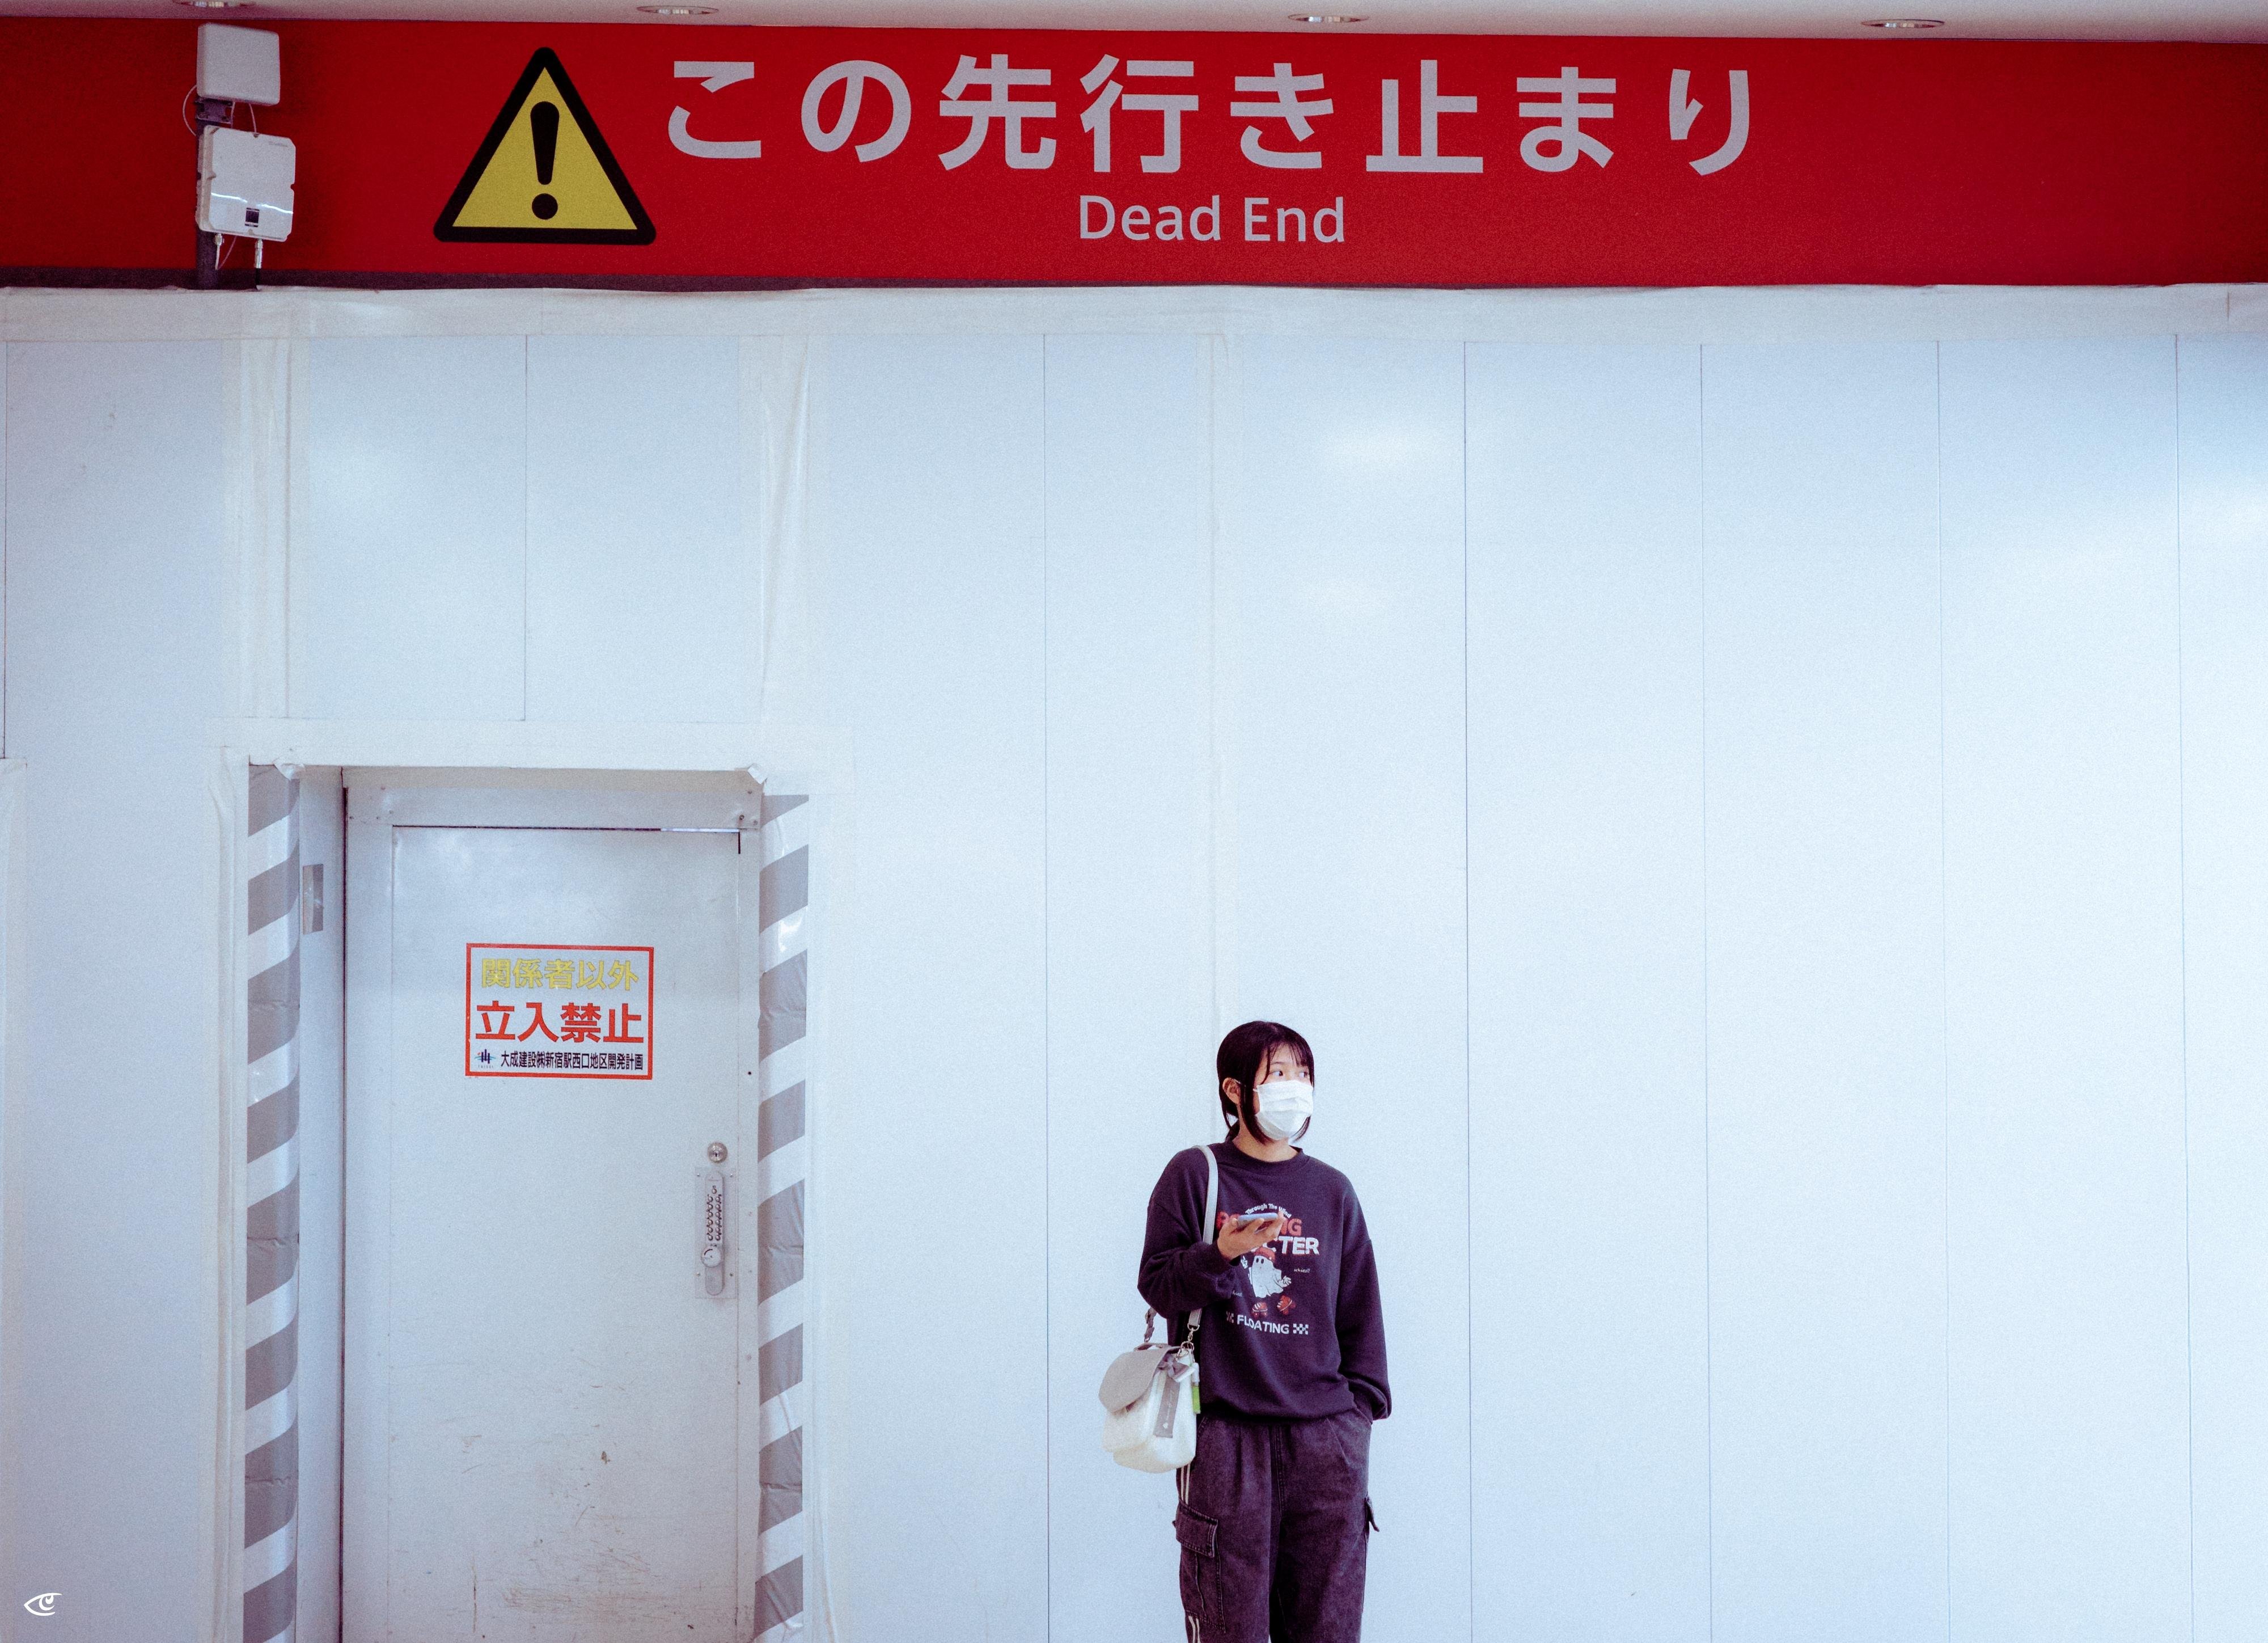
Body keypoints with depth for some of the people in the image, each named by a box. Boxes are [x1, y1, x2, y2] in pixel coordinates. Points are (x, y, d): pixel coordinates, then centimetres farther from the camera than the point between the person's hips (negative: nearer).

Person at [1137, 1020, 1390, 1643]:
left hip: (1326, 1439, 3)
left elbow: (1360, 1310, 16)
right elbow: (1157, 1284, 2)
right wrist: (1220, 1254, -16)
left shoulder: (1332, 1190, 14)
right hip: (1225, 1434, -3)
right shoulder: (1194, 1175, 6)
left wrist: (1360, 1406, 8)